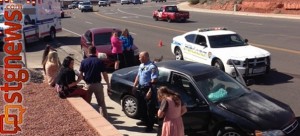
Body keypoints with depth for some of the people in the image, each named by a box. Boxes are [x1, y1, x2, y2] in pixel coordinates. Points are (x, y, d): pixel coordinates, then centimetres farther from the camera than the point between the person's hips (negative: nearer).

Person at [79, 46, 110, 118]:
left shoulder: (84, 61, -2)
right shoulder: (99, 61, -5)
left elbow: (80, 74, -1)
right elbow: (105, 74, -4)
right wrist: (108, 84, 5)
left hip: (88, 84, 1)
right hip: (97, 84, -1)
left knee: (87, 102, 18)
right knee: (101, 103, 6)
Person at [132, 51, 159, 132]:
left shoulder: (152, 67, -20)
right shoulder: (141, 65, 8)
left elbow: (154, 81, -22)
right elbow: (138, 76, 19)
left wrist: (150, 92, -24)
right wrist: (134, 86, 14)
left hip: (148, 89, -9)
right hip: (141, 88, 9)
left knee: (150, 108, 2)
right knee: (143, 106, 22)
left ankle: (150, 126, 13)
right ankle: (145, 120, 41)